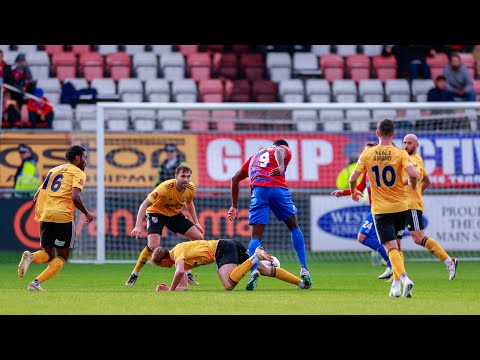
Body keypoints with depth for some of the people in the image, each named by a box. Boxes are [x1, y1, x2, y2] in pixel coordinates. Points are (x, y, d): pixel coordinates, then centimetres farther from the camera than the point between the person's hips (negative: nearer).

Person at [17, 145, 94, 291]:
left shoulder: (54, 170, 22)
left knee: (47, 253, 17)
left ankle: (30, 257, -17)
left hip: (45, 214, 6)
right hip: (63, 216, -6)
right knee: (62, 256, 7)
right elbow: (75, 197, -15)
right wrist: (87, 213, -1)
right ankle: (36, 283, -10)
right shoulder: (78, 173, 2)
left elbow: (37, 197, 19)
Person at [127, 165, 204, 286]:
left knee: (199, 238, -5)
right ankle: (134, 274, -5)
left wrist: (196, 222, 6)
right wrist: (138, 226, -38)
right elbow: (144, 204, -30)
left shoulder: (191, 188, -14)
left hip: (175, 214, 6)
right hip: (156, 212, -6)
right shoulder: (165, 187, -32)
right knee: (153, 246, -26)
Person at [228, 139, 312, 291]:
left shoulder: (255, 156, 36)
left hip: (258, 190, 2)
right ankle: (304, 269, 11)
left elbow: (235, 179, 34)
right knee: (294, 227, 19)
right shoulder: (285, 150, 24)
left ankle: (254, 270, -30)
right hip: (278, 188, -2)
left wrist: (234, 206, 39)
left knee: (256, 236, -2)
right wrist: (281, 167, -25)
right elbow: (279, 151, -3)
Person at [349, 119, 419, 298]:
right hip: (400, 206, 1)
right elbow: (413, 174, -18)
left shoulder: (367, 154, -2)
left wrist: (353, 192, 18)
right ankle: (396, 283, 18)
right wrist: (413, 185, 5)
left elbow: (353, 178, -4)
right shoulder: (400, 153, -5)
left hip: (380, 208, -1)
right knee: (395, 244, 18)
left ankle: (403, 277, -30)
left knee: (391, 246, -8)